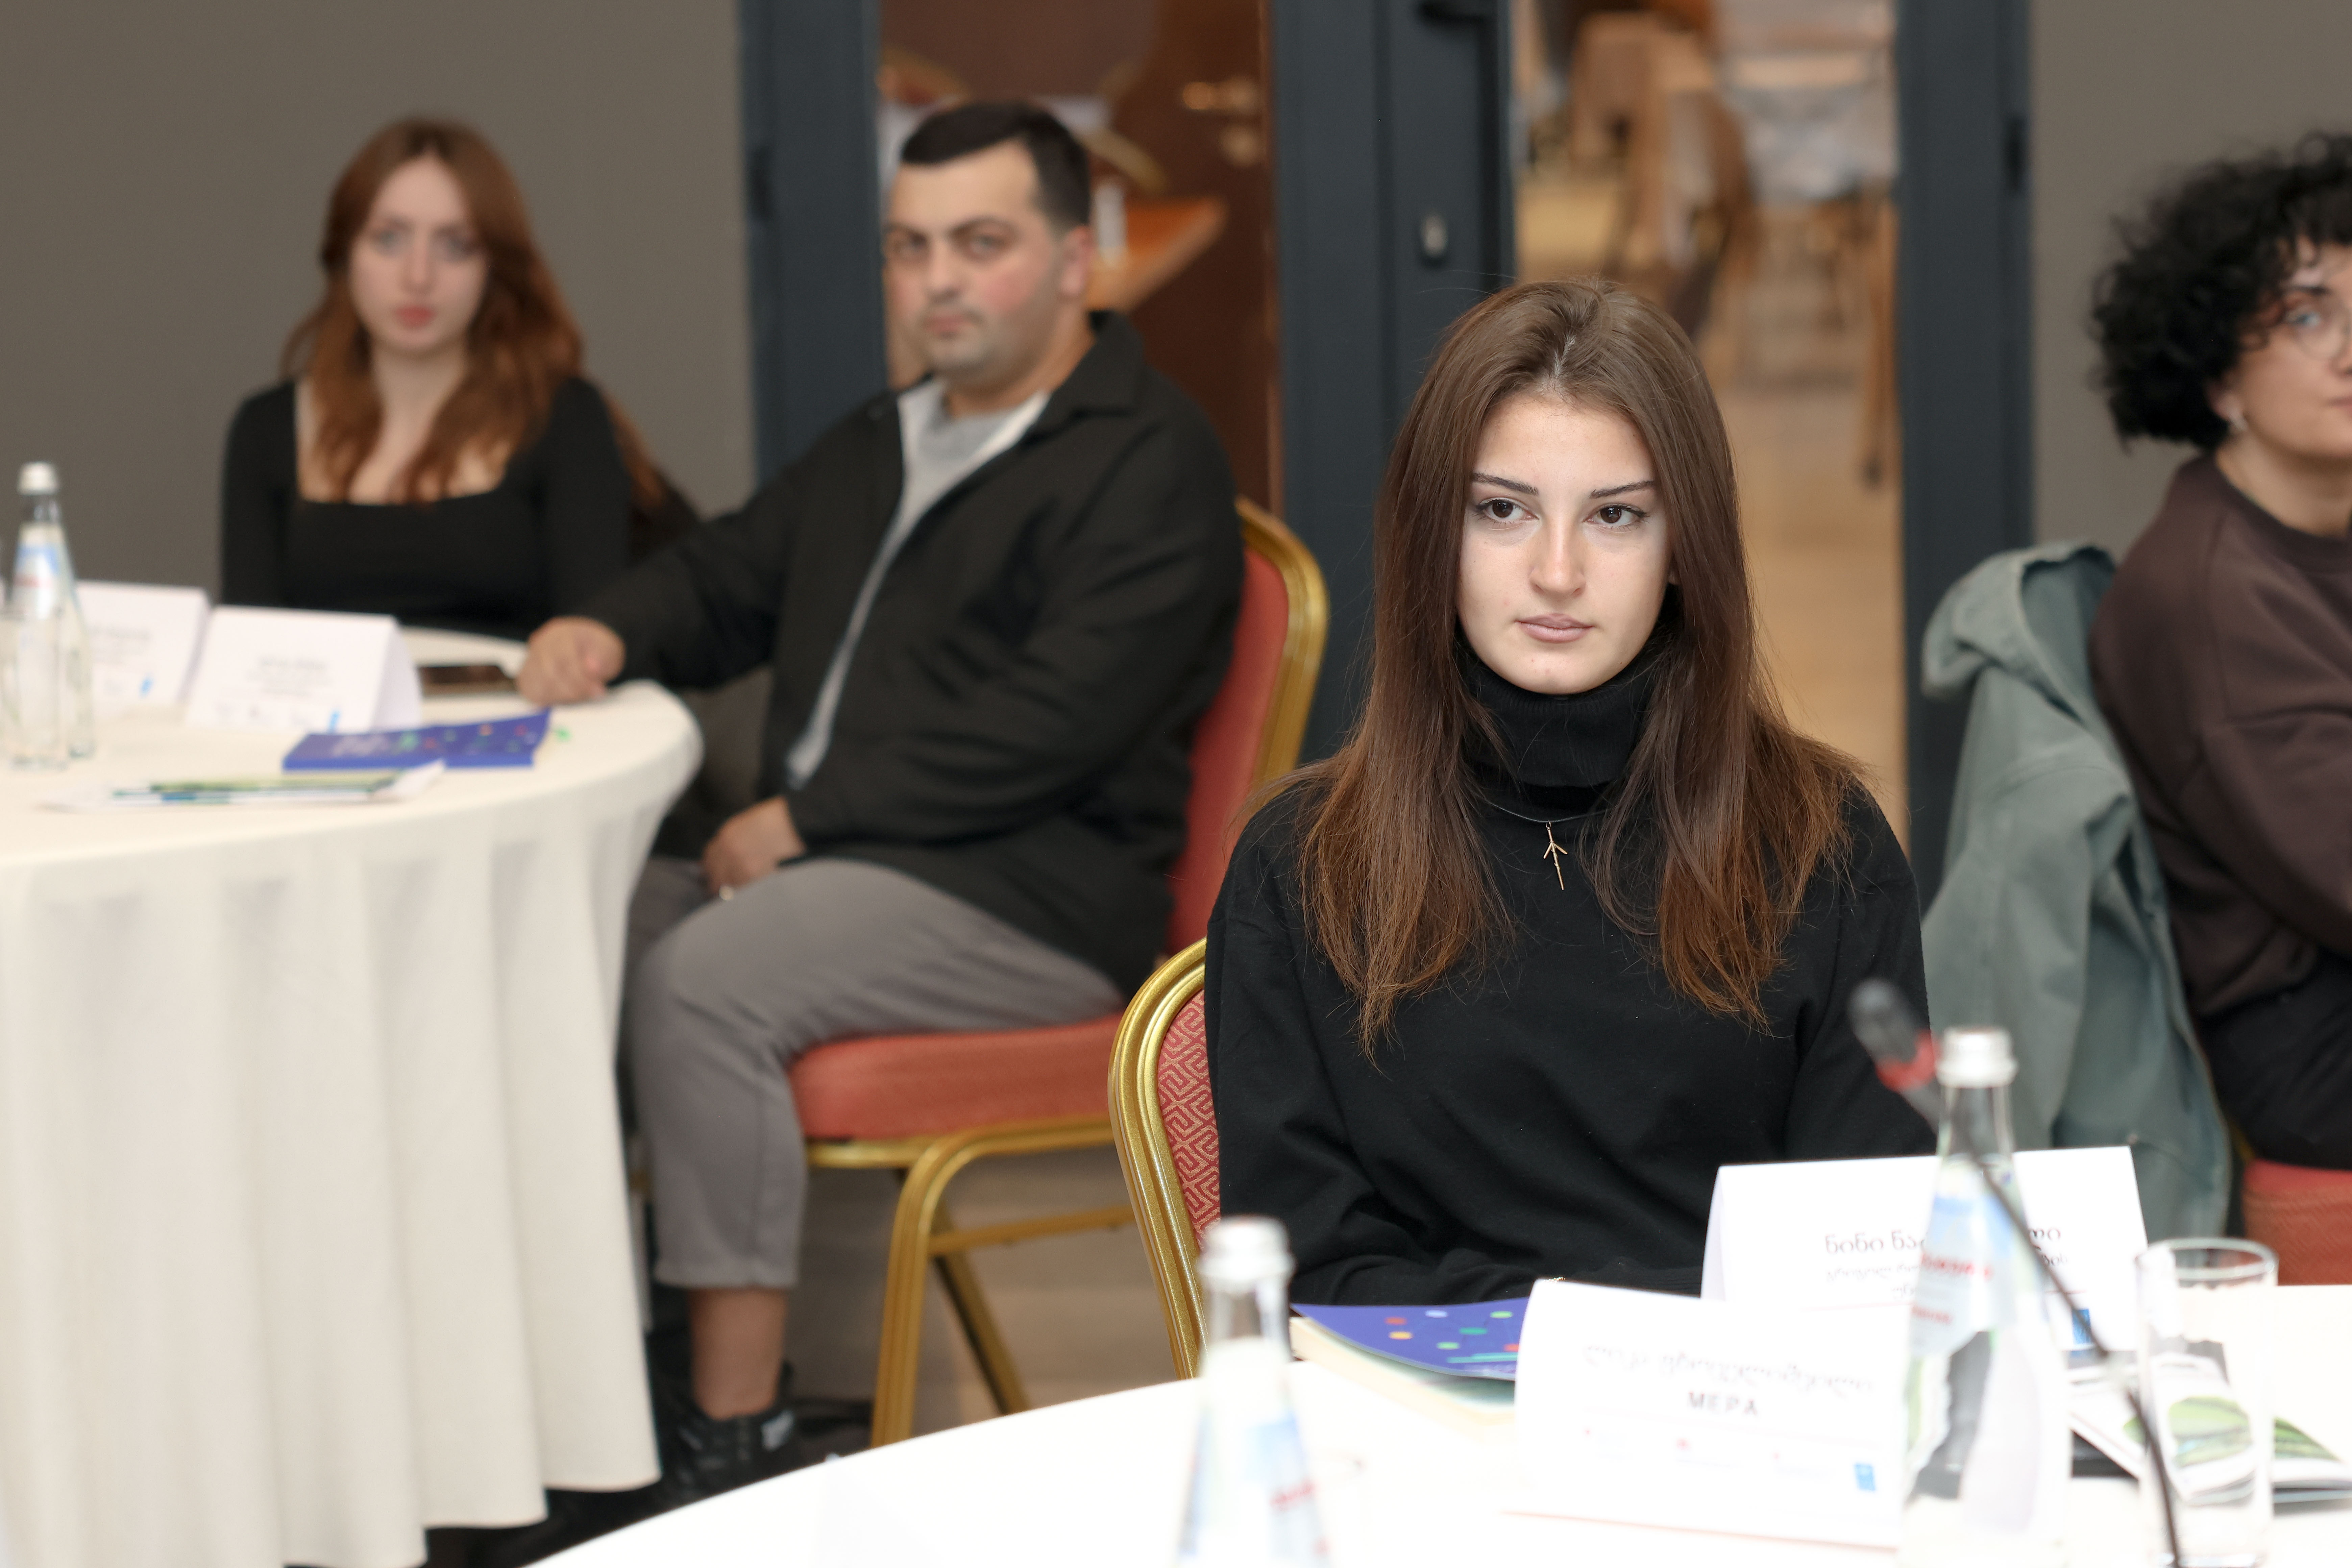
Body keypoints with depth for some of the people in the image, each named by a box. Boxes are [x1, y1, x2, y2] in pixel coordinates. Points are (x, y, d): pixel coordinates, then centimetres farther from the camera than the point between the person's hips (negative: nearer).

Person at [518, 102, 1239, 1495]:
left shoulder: (1149, 461, -7)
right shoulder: (875, 450, 22)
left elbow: (1051, 723, -18)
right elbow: (724, 583, 32)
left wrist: (805, 818, -18)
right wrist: (606, 633, 7)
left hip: (1029, 898, -9)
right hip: (829, 863, 9)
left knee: (702, 979, -30)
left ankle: (741, 1437, -27)